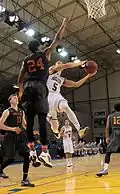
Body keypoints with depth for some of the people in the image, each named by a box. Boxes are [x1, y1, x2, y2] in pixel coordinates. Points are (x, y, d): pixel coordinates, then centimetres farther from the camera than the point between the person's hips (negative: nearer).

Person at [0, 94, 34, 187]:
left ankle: (25, 180, -5)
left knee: (26, 156, -9)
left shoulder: (21, 112, 14)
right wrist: (12, 129, -21)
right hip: (11, 137, -5)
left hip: (21, 137, 5)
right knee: (10, 159, 2)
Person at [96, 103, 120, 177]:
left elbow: (107, 127, 6)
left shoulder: (110, 116, 13)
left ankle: (105, 169, -8)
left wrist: (107, 137, 8)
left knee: (108, 152, 2)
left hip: (114, 135, 0)